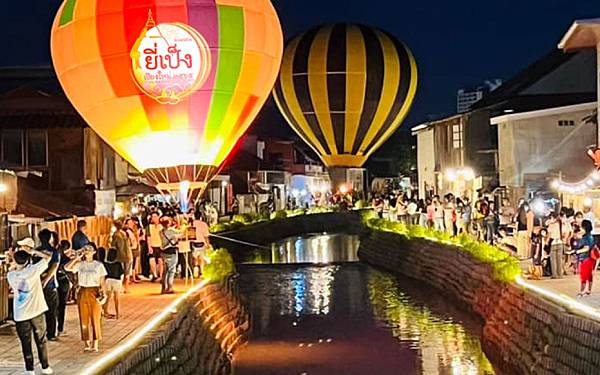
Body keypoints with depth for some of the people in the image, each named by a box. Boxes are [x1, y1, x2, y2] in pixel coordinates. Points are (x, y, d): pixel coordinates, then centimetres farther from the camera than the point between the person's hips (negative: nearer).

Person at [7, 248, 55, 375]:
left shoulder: (10, 275, -6)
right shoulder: (33, 270, -13)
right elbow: (48, 257, -4)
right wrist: (33, 252, 1)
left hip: (20, 314, 1)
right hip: (37, 311, -1)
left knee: (26, 343, 9)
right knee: (41, 341, 13)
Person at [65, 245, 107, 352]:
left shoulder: (98, 265, 1)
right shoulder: (80, 264, 6)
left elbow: (102, 282, 0)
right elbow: (67, 267, -9)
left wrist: (103, 294, -10)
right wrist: (77, 258, -8)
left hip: (94, 293, -2)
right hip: (83, 292, 2)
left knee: (95, 319, -1)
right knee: (84, 319, 4)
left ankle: (95, 344, 5)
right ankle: (87, 343, 13)